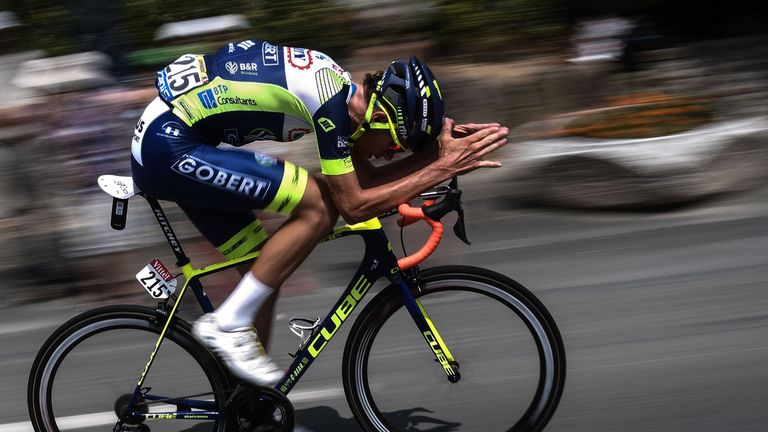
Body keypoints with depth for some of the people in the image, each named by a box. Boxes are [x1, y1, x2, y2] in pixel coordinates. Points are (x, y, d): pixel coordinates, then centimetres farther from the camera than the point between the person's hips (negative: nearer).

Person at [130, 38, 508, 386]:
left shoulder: (338, 85, 8)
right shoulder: (330, 102, -20)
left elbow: (365, 178, 15)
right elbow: (353, 206, -17)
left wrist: (439, 150, 5)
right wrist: (441, 169, -14)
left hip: (163, 140, 10)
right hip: (170, 147, -10)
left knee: (266, 271, 11)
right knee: (320, 208, -16)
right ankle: (227, 324, -8)